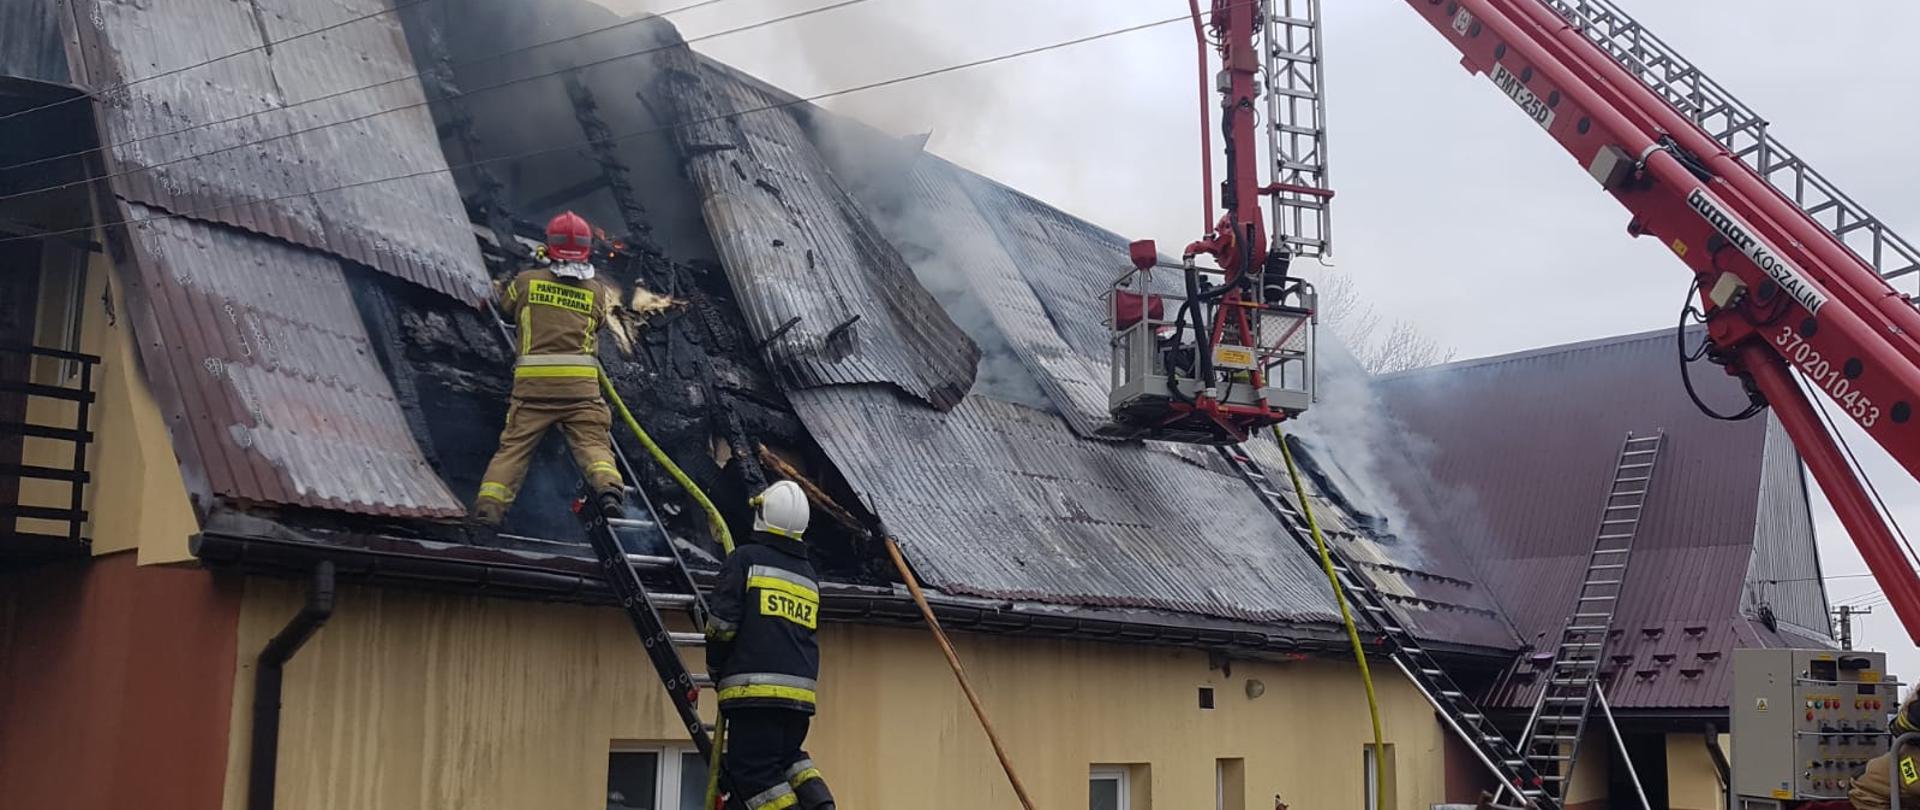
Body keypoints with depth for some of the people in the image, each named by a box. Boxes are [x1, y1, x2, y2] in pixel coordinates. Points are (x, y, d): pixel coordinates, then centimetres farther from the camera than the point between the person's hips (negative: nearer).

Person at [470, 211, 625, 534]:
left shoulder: (526, 281, 10)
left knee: (513, 446, 4)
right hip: (580, 382, 0)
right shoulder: (598, 291, 10)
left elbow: (505, 310, 28)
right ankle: (608, 485, -28)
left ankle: (488, 505, -9)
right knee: (592, 442, -2)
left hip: (532, 380, 0)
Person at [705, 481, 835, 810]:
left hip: (755, 688, -6)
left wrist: (716, 669, 10)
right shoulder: (808, 573, 19)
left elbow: (722, 623, -5)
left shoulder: (746, 559, -1)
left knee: (753, 770, -1)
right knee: (787, 756, 22)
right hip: (800, 691, 7)